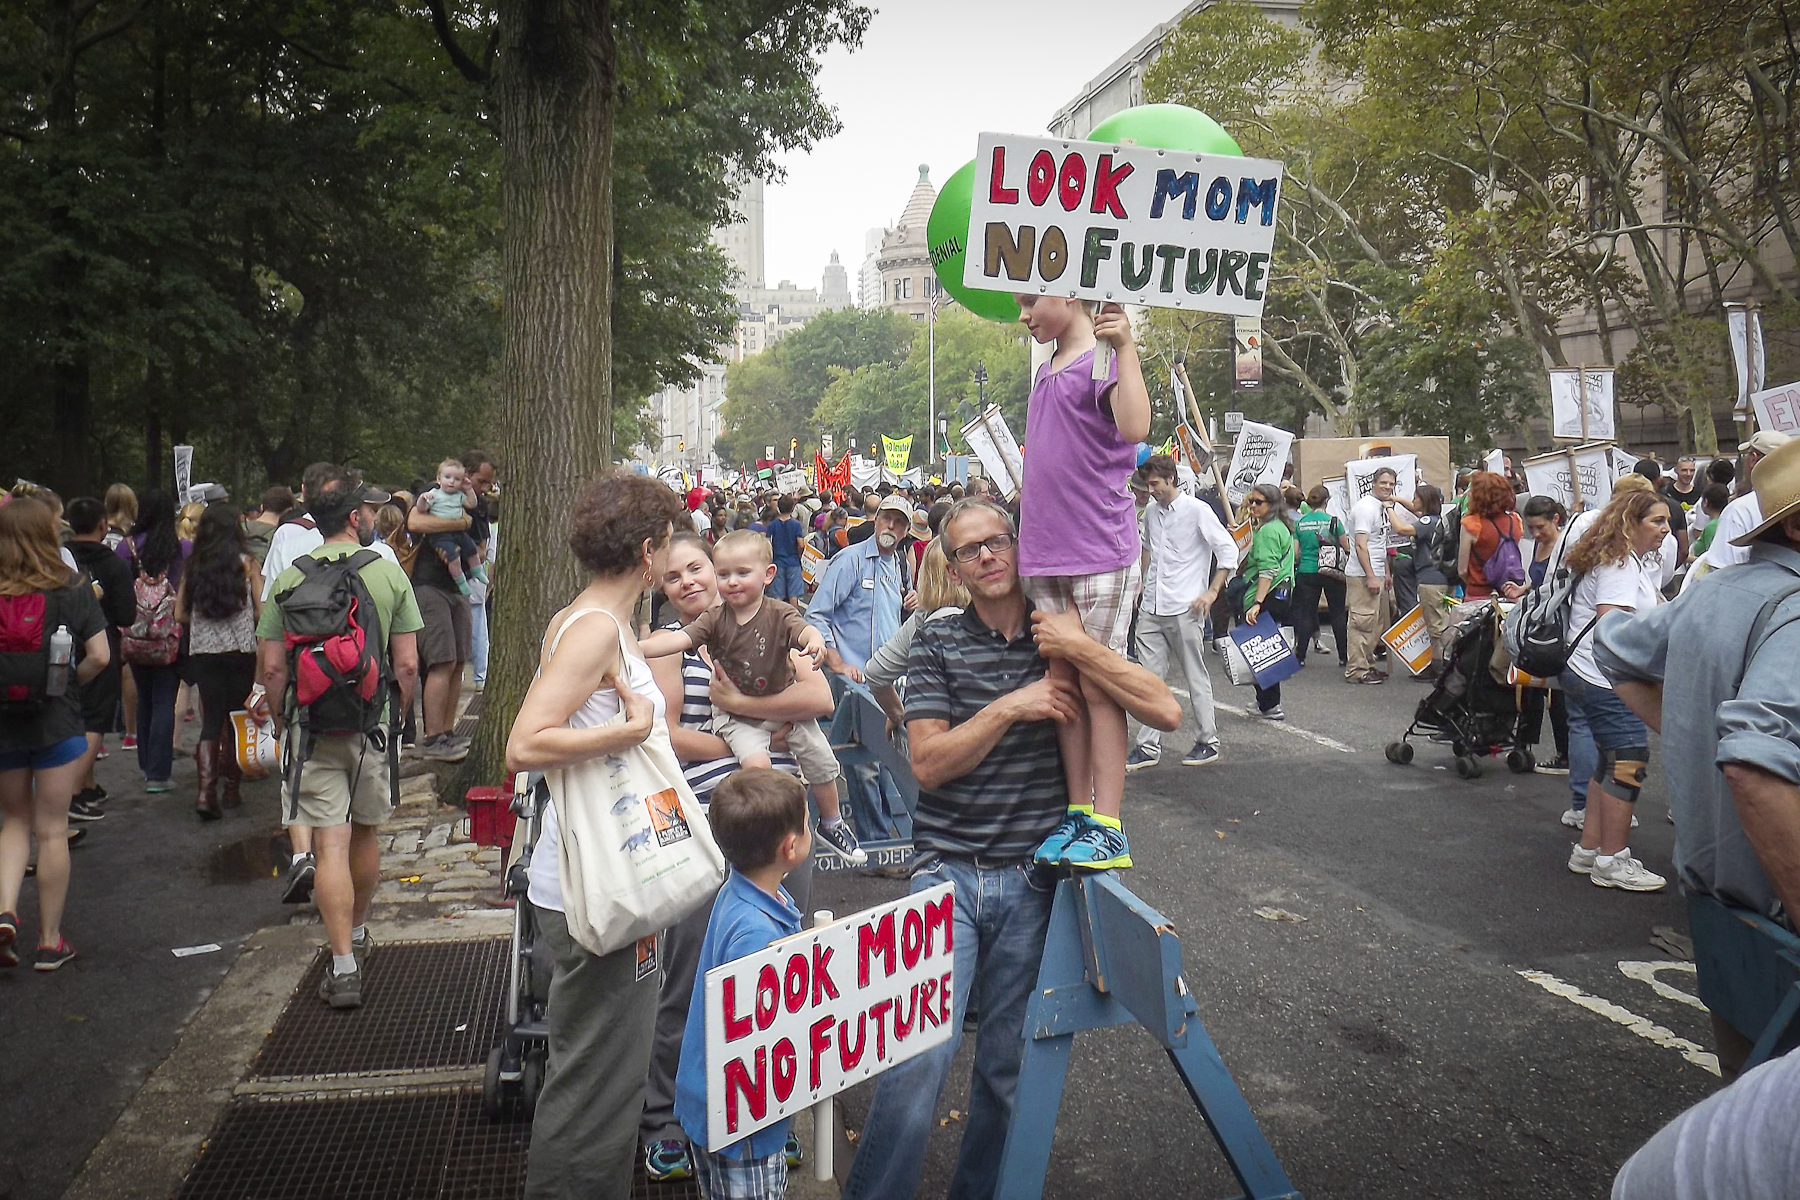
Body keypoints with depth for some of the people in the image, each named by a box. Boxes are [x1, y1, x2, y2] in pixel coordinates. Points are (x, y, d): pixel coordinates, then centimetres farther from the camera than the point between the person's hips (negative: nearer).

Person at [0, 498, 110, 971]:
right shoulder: (72, 592, -8)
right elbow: (100, 656, -12)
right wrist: (68, 683, 4)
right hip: (56, 722, -1)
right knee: (52, 831, 7)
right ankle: (50, 941, 14)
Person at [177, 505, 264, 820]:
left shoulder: (193, 566, 5)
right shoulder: (246, 562, -3)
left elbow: (180, 614, 6)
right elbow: (261, 612, -5)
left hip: (202, 651, 2)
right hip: (240, 650, -2)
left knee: (211, 720, 5)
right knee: (237, 720, 9)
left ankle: (206, 789, -10)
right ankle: (233, 788, 19)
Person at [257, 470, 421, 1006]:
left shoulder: (288, 580, -2)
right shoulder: (389, 574, -5)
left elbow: (271, 668, -2)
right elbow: (407, 665, -5)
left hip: (312, 726, -1)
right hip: (372, 724, 1)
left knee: (330, 845, -2)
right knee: (365, 834, 18)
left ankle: (343, 965, -5)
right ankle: (357, 935, 38)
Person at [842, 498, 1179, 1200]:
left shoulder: (1064, 637, 6)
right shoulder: (937, 644, 3)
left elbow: (1166, 713, -6)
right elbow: (928, 765, -5)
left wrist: (1081, 650, -16)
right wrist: (1010, 706, -14)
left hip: (1033, 882, 2)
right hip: (948, 872, -1)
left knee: (1008, 1068, 9)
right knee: (920, 1055, -12)